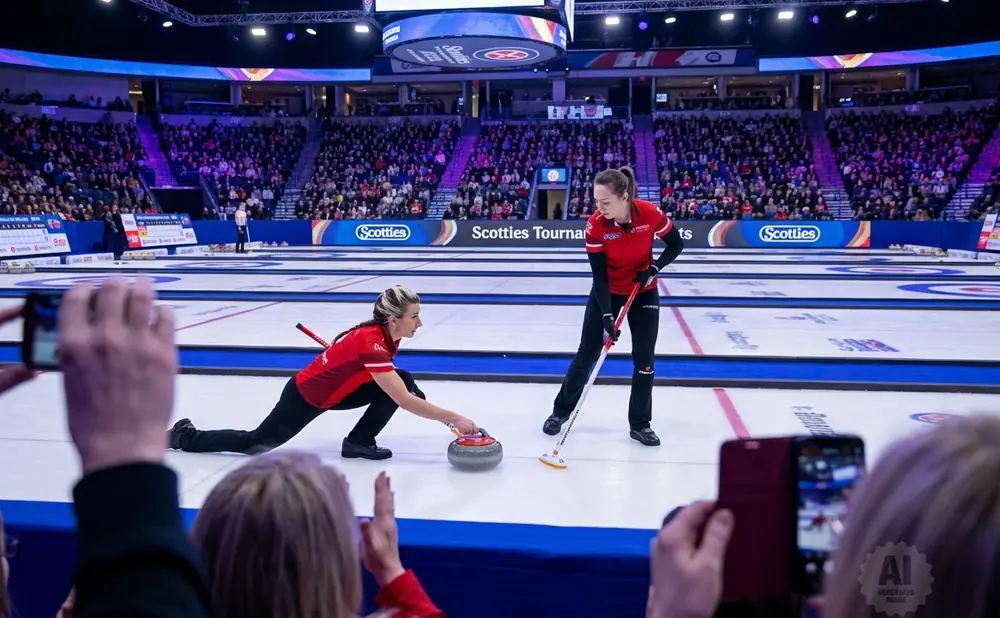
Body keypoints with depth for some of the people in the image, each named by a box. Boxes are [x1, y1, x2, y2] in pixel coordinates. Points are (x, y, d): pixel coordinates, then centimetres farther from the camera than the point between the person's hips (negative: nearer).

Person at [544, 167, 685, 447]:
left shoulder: (650, 214, -23)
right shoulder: (595, 225, -24)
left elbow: (676, 244, -6)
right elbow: (599, 276, -21)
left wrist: (654, 268, -22)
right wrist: (607, 315, -28)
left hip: (644, 293, 1)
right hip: (606, 294, -1)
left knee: (644, 358, 1)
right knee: (587, 354, 5)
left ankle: (640, 424, 15)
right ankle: (561, 411, 22)